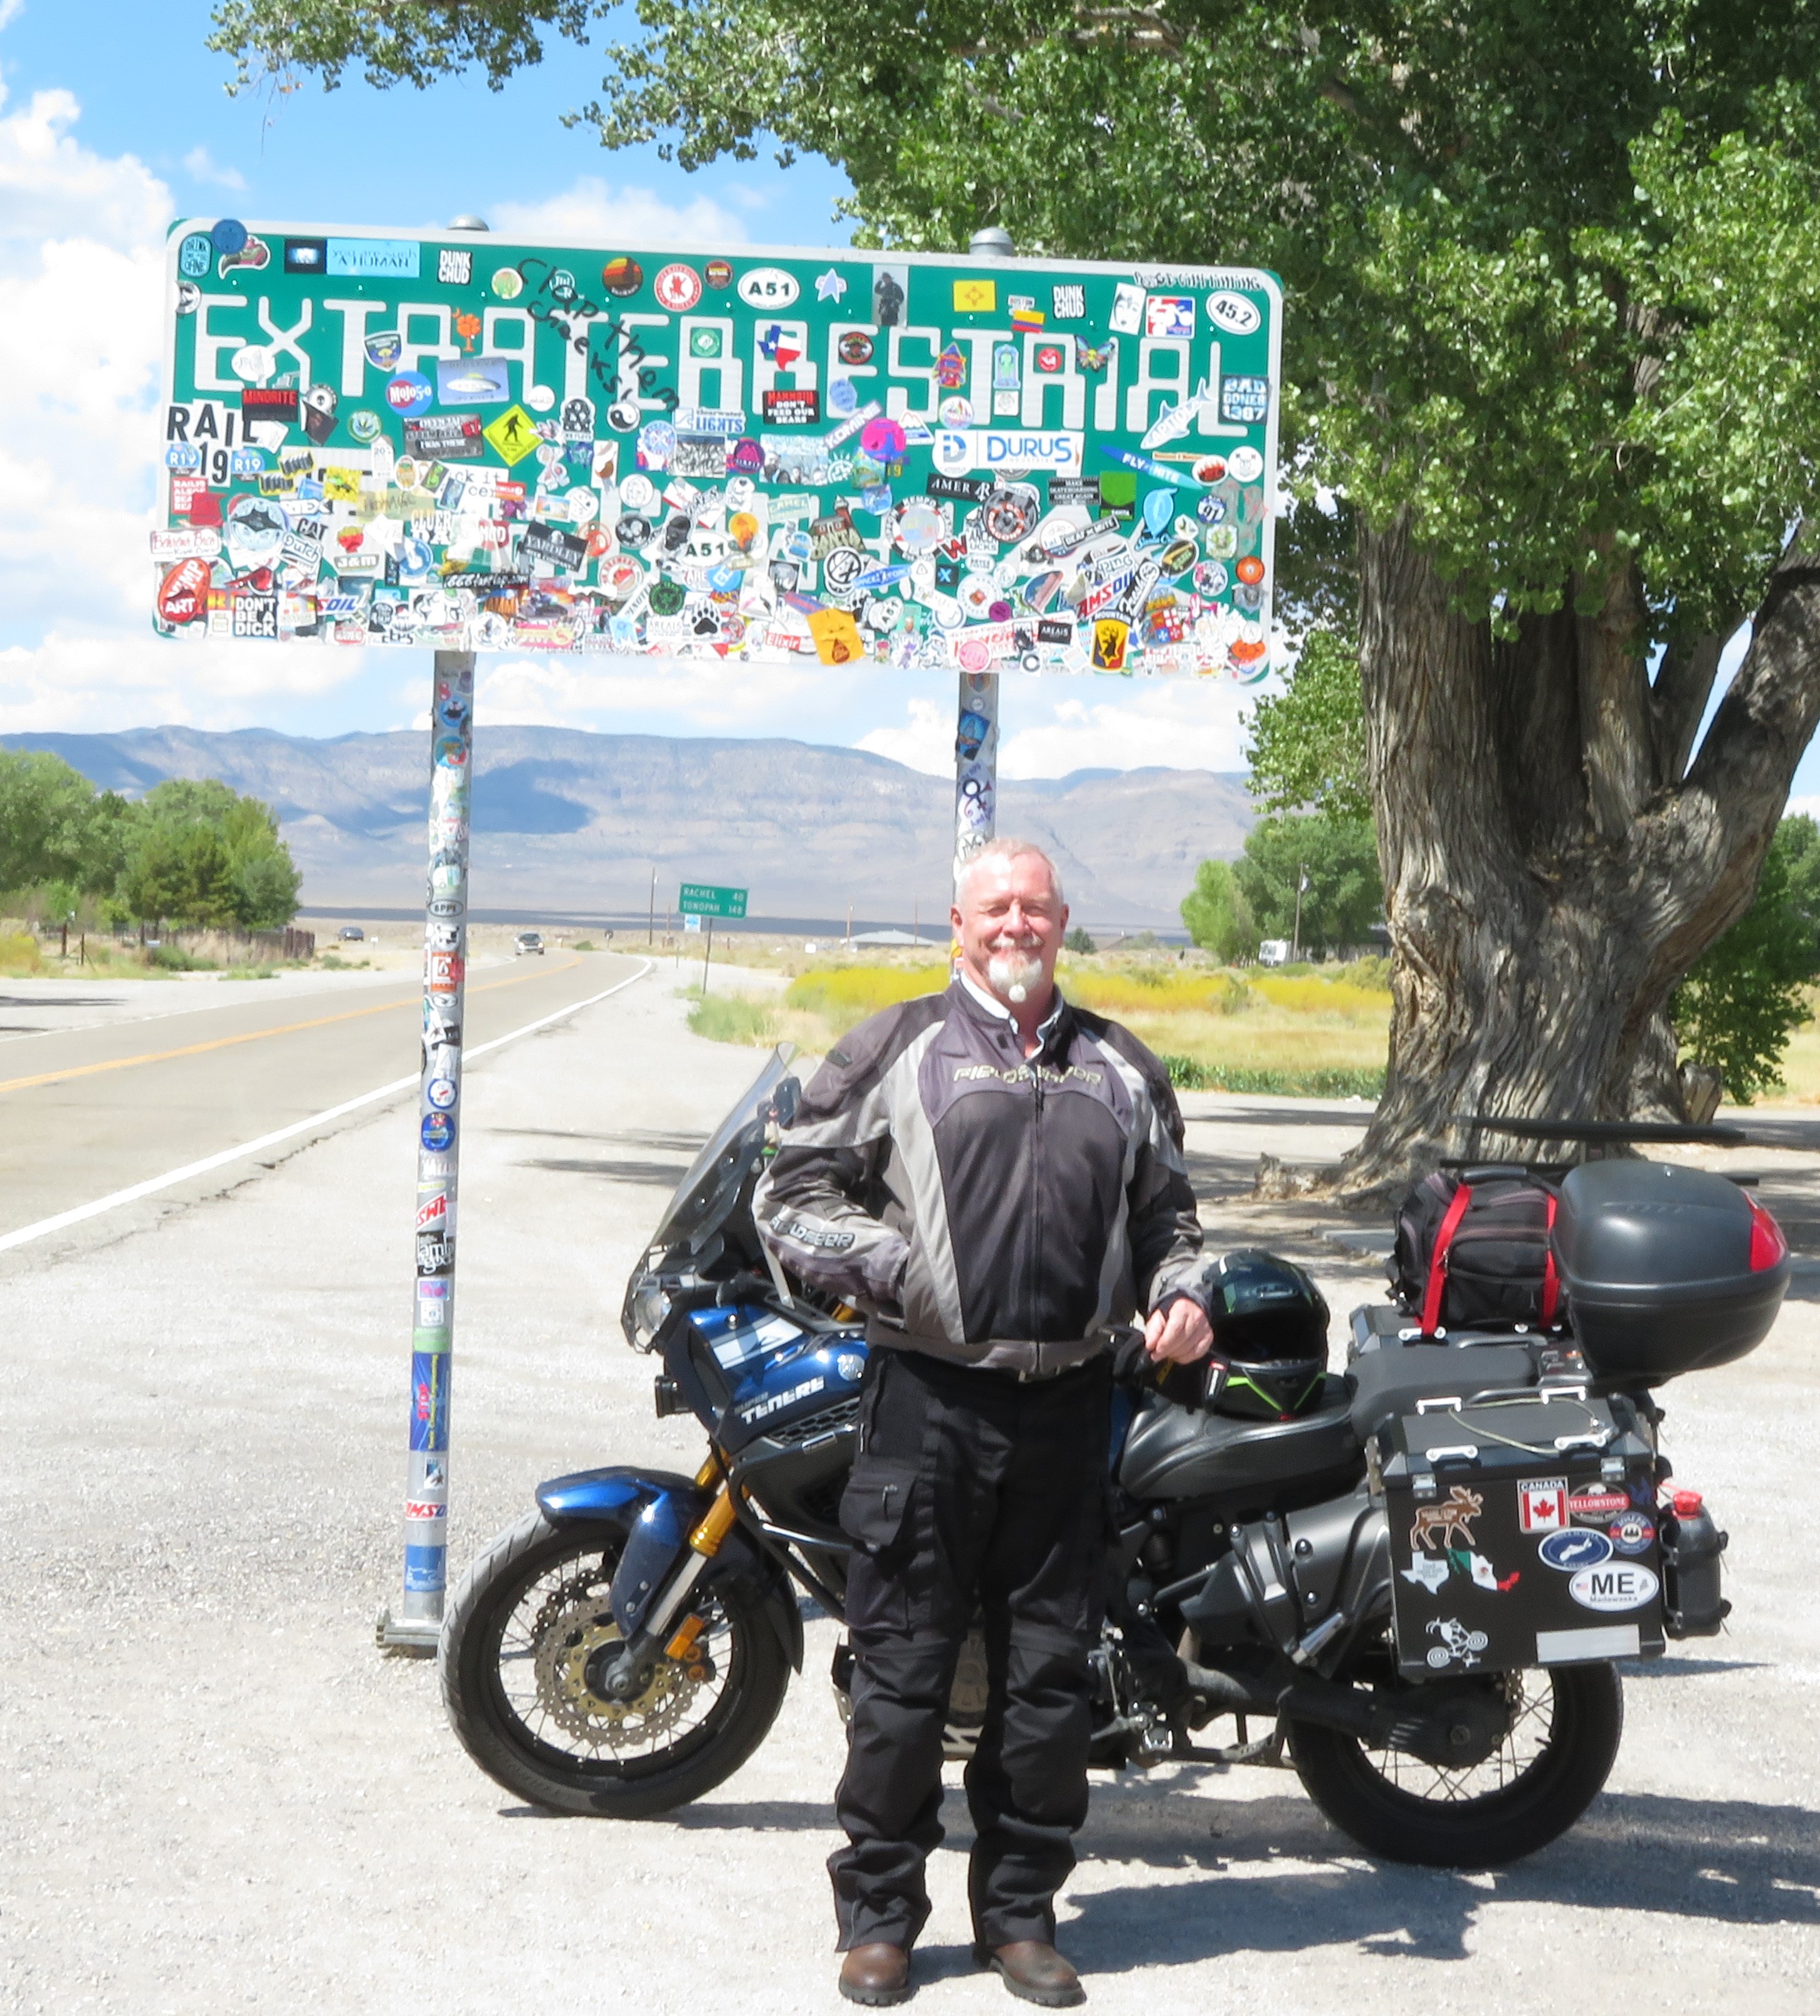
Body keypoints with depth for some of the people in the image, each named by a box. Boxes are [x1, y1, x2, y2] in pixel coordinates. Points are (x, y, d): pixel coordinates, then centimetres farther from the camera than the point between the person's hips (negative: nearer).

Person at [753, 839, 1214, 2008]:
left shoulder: (1122, 1068, 16)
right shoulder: (895, 1049, 5)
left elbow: (1166, 1207, 24)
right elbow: (793, 1190, 3)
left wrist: (1184, 1292, 5)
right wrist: (893, 1267, -11)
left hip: (1071, 1403, 3)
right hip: (932, 1396, -3)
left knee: (1051, 1673, 8)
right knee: (903, 1670, 0)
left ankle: (1021, 1912, 22)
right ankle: (880, 1913, 14)